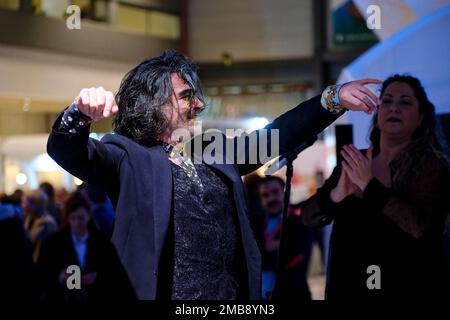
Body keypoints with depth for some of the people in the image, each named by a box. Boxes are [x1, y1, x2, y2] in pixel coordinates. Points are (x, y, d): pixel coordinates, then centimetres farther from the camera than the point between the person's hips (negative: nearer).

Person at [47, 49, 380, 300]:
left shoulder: (216, 152, 17)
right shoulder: (127, 157, -1)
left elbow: (277, 136, 19)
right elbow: (66, 149, -15)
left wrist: (335, 98, 11)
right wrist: (81, 113, -37)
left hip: (235, 294, 6)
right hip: (164, 293, -6)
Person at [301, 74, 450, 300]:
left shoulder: (430, 164, -9)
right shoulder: (355, 163, 4)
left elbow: (420, 226, -23)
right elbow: (308, 217, 0)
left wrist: (370, 186, -23)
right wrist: (336, 195, -19)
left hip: (408, 289, -4)